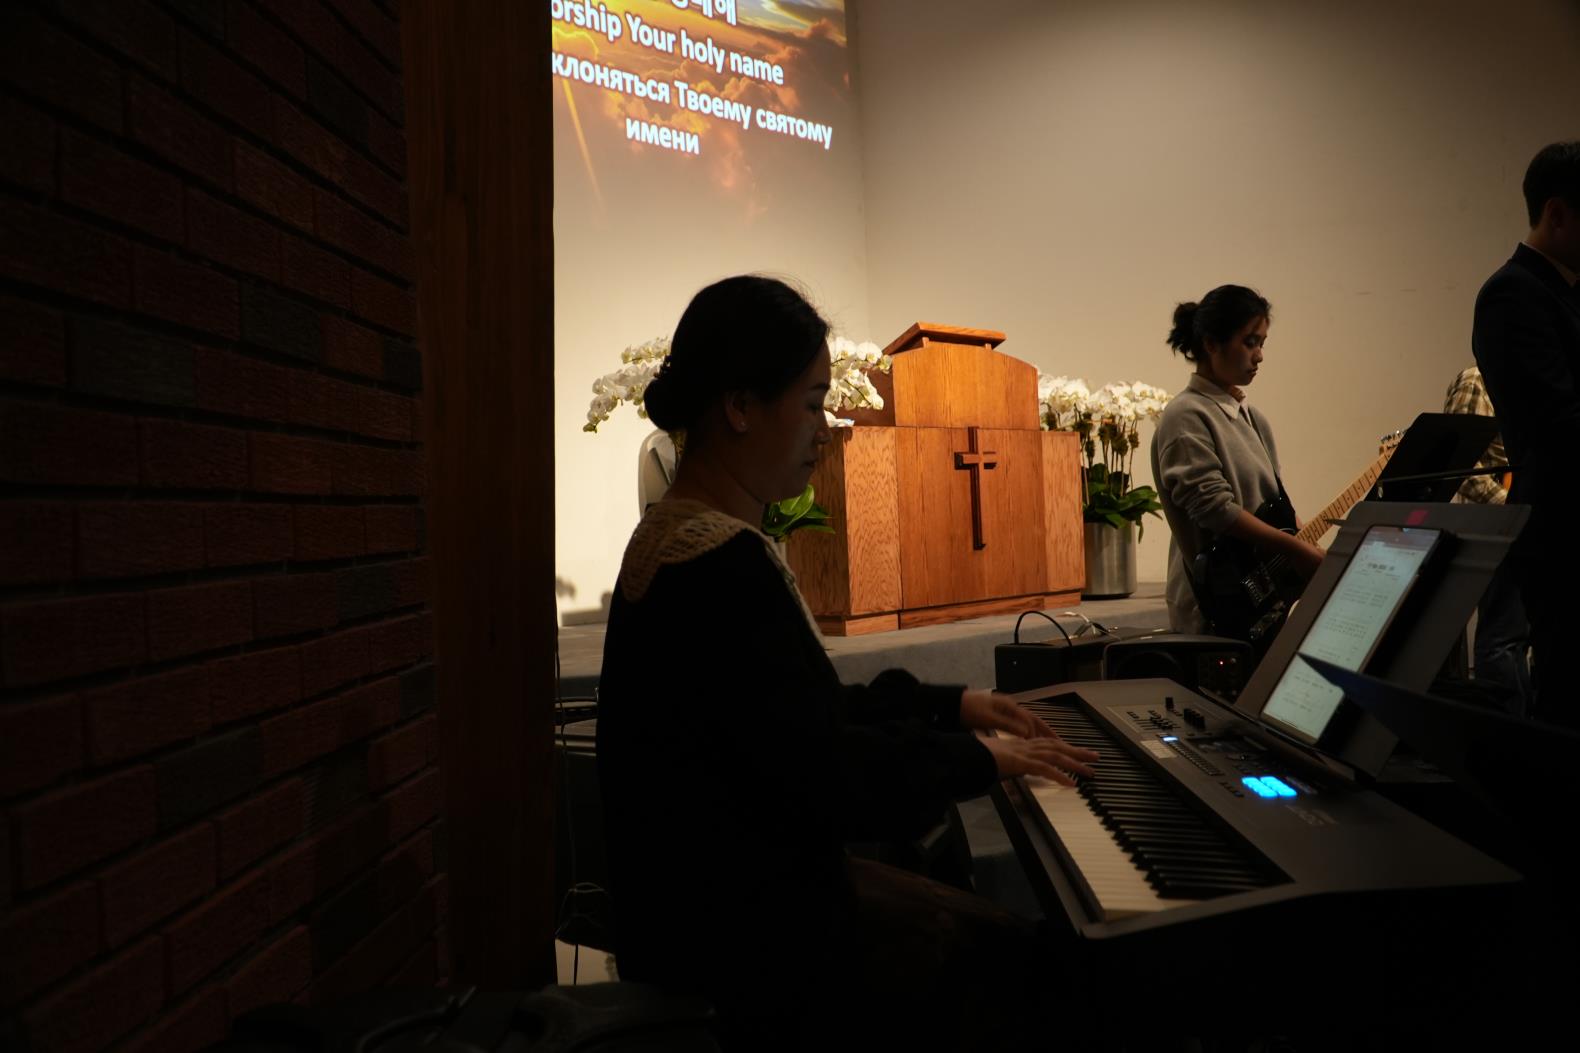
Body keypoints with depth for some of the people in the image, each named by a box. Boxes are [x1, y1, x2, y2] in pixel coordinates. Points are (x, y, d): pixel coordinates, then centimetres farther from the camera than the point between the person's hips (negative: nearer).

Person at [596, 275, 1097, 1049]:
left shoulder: (683, 533, 6)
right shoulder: (724, 564, -27)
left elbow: (806, 710, 13)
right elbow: (826, 775, -26)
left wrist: (949, 703, 12)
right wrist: (982, 760, -10)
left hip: (729, 889, 10)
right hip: (744, 934, -9)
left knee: (998, 933, 17)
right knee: (1024, 960, 3)